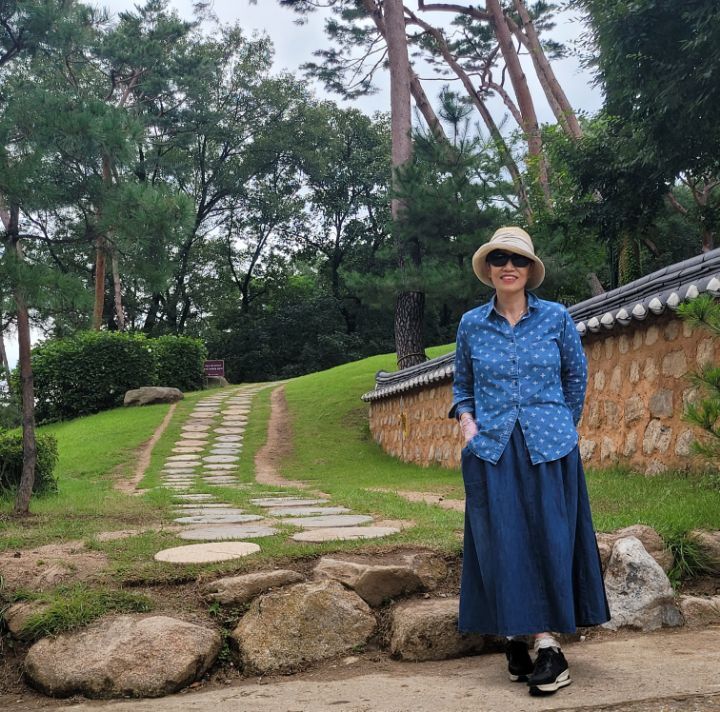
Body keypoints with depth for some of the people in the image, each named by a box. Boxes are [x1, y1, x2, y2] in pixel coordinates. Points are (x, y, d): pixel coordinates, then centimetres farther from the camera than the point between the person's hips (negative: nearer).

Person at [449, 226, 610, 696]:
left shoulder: (556, 317, 2)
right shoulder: (471, 324, 7)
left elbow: (577, 376, 13)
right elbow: (462, 384, 16)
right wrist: (466, 421, -1)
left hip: (548, 447, -1)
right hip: (492, 449, 1)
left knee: (549, 541, -2)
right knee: (501, 544, 1)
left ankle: (549, 647, 2)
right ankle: (515, 638, 12)